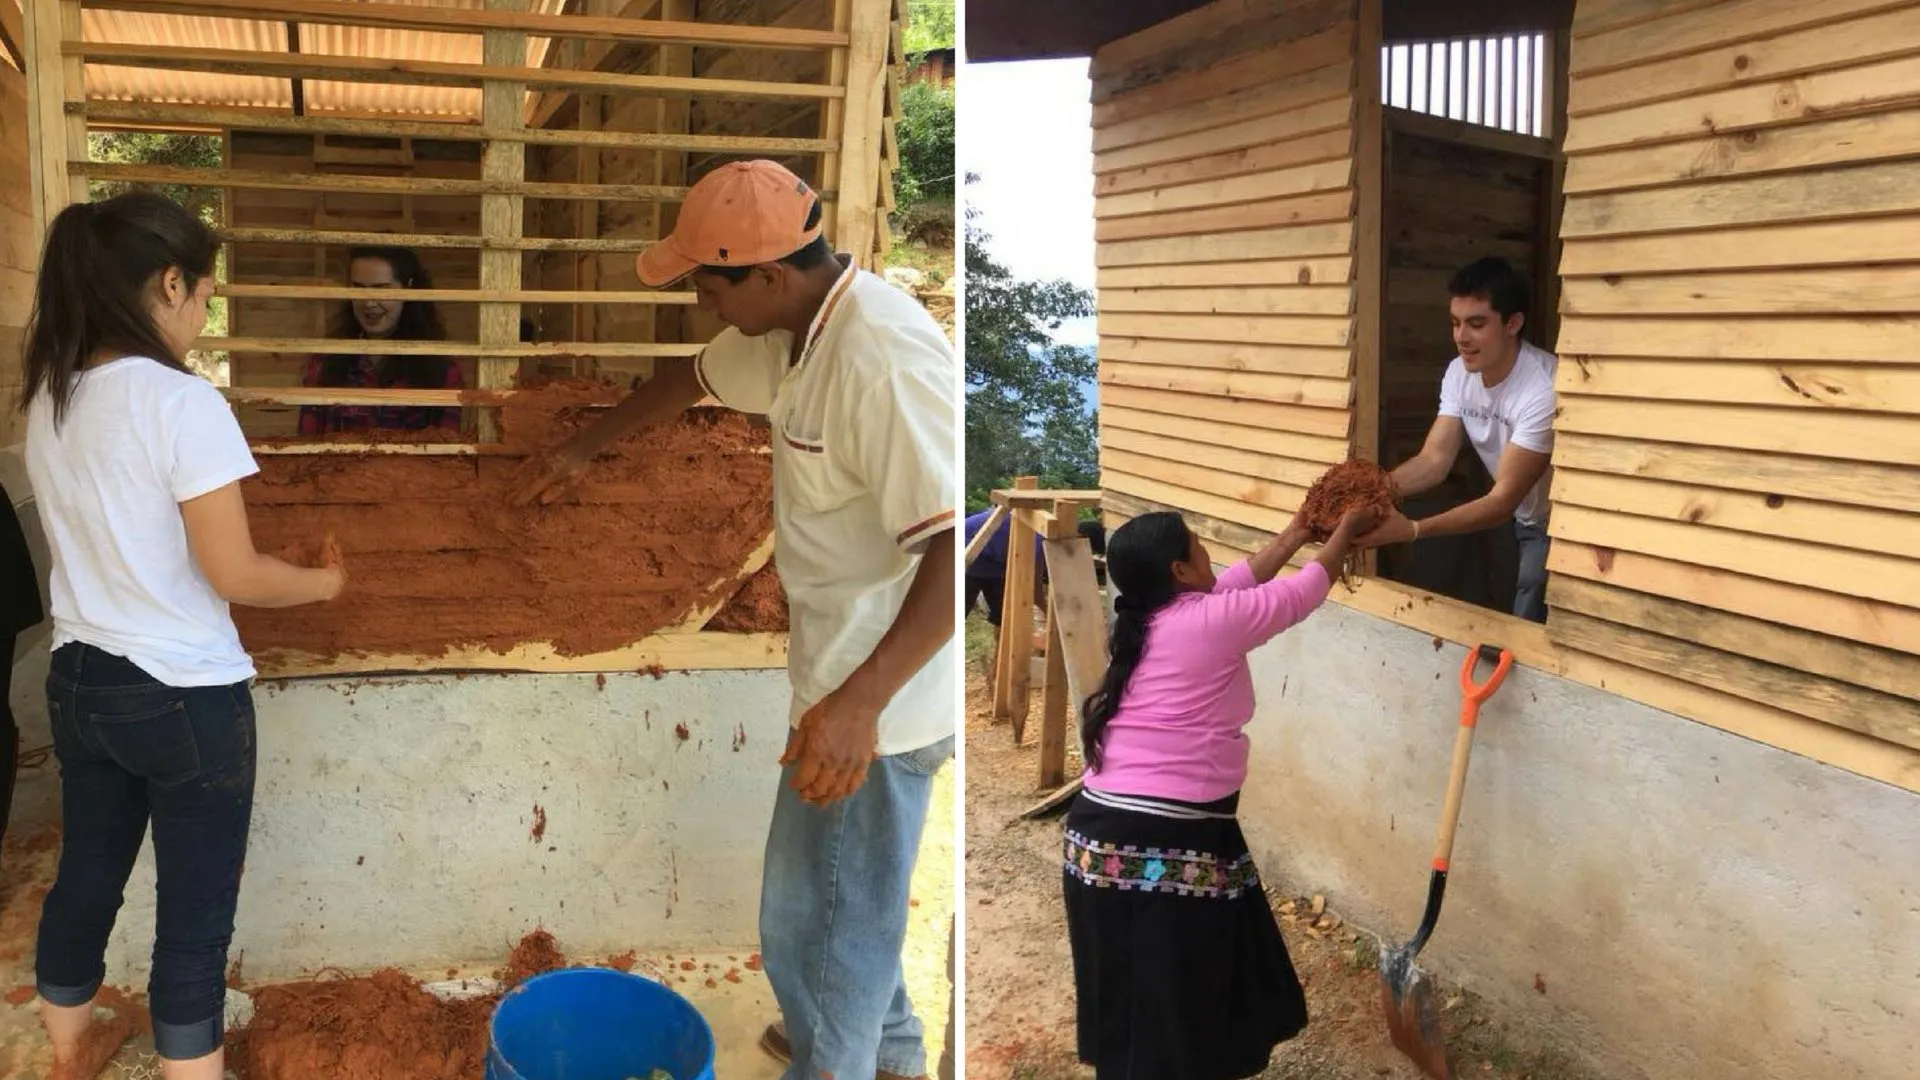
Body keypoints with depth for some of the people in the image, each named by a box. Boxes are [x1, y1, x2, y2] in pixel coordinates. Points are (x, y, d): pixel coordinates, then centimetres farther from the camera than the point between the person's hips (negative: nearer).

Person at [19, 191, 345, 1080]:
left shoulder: (47, 398, 3)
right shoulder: (182, 402, -20)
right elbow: (234, 575, -19)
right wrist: (325, 581, -1)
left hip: (79, 680, 8)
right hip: (184, 695, -8)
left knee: (86, 875, 24)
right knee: (196, 910, 6)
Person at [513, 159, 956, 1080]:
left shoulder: (883, 360, -28)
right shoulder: (795, 330, 4)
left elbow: (958, 547, -32)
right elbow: (694, 378, 24)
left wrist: (858, 701, -37)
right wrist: (583, 448, 32)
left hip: (879, 695, -10)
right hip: (848, 673, 10)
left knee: (816, 921, 5)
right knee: (848, 893, 27)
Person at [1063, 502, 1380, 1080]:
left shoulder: (1139, 621, 12)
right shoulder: (1212, 620, -9)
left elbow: (1239, 581, 25)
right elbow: (1303, 592, 7)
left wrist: (1297, 531, 33)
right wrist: (1345, 530, 23)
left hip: (1099, 833, 7)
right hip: (1173, 842, -7)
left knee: (1125, 1002, 18)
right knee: (1179, 1010, 6)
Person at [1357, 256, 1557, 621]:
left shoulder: (1545, 389, -32)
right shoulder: (1459, 373, -8)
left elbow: (1503, 500, -33)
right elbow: (1434, 460, -13)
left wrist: (1412, 530, -46)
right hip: (1519, 519, 6)